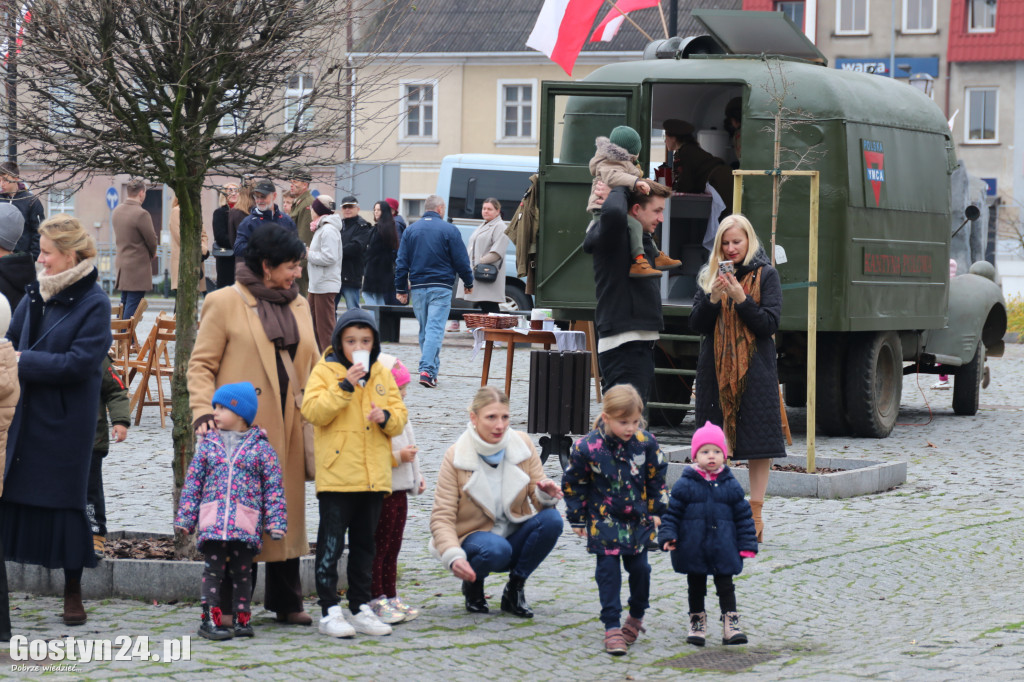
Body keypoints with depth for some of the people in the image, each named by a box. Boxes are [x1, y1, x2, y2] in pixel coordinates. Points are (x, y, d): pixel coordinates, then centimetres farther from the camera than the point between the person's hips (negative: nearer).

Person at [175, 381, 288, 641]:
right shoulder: (207, 444, 9)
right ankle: (210, 619, 1)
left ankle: (242, 619, 13)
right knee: (213, 570, -2)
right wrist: (185, 518, 6)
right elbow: (193, 482, 10)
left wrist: (276, 522, -3)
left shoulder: (261, 447, 3)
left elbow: (274, 487, 3)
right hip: (213, 524, 1)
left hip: (246, 527, -1)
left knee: (242, 572, 5)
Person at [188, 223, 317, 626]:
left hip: (288, 428, 6)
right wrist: (203, 411, -18)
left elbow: (310, 365, 22)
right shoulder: (225, 303, -3)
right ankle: (227, 606, 3)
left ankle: (286, 602, 18)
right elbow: (201, 364, -5)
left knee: (288, 514, 9)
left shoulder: (298, 305, 15)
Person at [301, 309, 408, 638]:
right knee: (331, 545, -4)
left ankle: (360, 608, 20)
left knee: (365, 544, 13)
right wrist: (345, 385, -21)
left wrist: (386, 417, -10)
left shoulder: (382, 375, 11)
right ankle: (330, 611, -2)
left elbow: (400, 416, 12)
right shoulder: (325, 371, -3)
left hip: (374, 474, 5)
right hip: (336, 473, -5)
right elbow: (313, 411, -15)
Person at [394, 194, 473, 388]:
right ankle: (427, 371, -21)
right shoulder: (449, 230, -3)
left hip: (417, 288, 4)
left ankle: (432, 368, 19)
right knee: (435, 329, -9)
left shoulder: (411, 230, 7)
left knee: (424, 330, 15)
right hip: (440, 288, -4)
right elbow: (461, 261, -2)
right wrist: (469, 283, 12)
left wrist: (401, 289, 13)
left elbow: (401, 263, 7)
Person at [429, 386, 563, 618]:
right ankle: (473, 583, -1)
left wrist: (546, 495, -27)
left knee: (552, 519, -25)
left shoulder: (522, 445, -4)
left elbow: (538, 500, -1)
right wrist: (453, 556, -33)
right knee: (496, 549, -38)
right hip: (474, 536, -4)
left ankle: (515, 588, -6)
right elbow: (441, 517, -15)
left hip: (515, 535, 4)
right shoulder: (455, 457, -13)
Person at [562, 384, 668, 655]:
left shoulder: (646, 443, -9)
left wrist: (656, 511, 7)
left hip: (638, 520, 2)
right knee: (608, 572, -4)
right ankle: (612, 628, -1)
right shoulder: (587, 447, -16)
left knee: (639, 568, 7)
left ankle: (636, 617, 29)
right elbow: (573, 484, -4)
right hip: (604, 520, -2)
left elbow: (657, 479, 5)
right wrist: (577, 519, 1)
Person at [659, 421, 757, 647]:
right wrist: (668, 536, -10)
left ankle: (730, 625, 8)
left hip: (723, 549, 0)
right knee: (696, 587, 12)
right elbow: (672, 512, 0)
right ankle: (697, 624, 23)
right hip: (692, 549, 0)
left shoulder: (730, 485, 1)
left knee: (726, 586, 3)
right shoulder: (685, 485, -4)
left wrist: (748, 544, 3)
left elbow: (743, 515, 5)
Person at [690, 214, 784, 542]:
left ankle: (755, 513, 1)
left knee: (759, 441, -4)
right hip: (716, 368, 3)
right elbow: (696, 325, 5)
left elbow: (770, 324, -5)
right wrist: (713, 298, -11)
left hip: (755, 369, -3)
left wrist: (742, 299, -16)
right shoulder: (708, 275, 11)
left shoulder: (765, 275, 2)